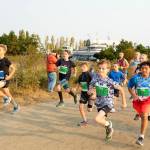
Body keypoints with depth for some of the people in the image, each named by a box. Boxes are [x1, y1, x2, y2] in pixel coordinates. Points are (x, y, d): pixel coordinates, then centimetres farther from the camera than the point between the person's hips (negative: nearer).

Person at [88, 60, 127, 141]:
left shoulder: (110, 81, -19)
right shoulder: (96, 77, -8)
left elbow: (121, 89, -10)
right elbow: (91, 86, 6)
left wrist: (124, 102, -6)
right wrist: (90, 91, -17)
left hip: (108, 103, -5)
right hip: (99, 103, 5)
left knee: (97, 119, -23)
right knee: (103, 120, 21)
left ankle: (108, 124, 9)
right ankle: (109, 130, 52)